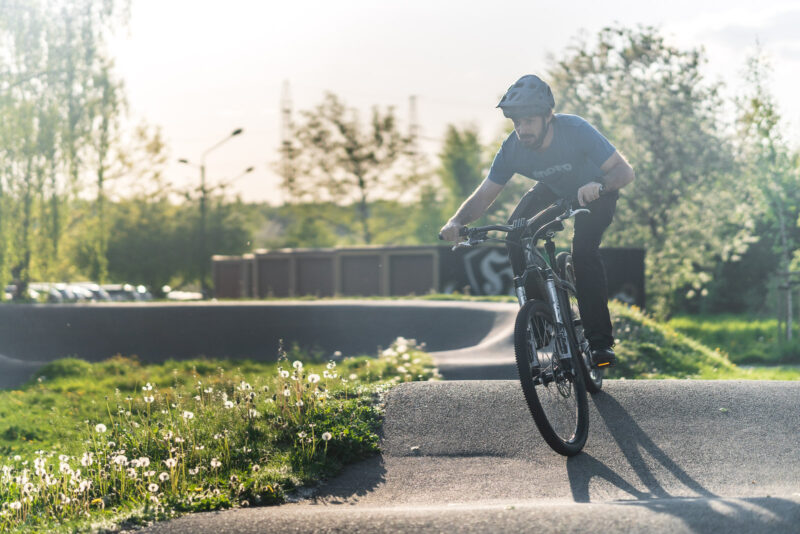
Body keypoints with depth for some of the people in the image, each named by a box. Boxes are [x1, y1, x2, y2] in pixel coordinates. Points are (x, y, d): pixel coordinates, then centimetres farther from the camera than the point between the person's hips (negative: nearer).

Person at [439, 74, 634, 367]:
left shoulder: (575, 130, -36)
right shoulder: (512, 149, -25)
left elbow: (625, 170, -35)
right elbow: (484, 194, -20)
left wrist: (598, 185, -56)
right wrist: (457, 221, -39)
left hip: (597, 190, -4)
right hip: (554, 189, 5)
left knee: (583, 249, -27)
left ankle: (600, 340, -22)